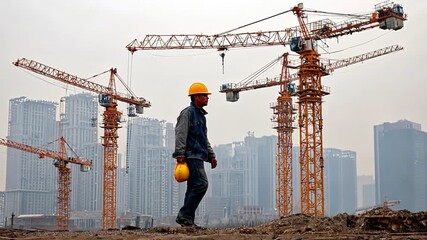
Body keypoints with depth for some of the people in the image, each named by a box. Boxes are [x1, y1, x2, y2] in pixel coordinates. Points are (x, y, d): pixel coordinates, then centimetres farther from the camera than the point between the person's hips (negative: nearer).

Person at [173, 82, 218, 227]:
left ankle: (187, 220, 9)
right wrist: (180, 154, -21)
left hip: (198, 156, 10)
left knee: (193, 187, 7)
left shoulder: (201, 115, 23)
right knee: (201, 184, -17)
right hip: (191, 155, -10)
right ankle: (184, 215, -14)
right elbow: (180, 134, -14)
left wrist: (211, 155, 25)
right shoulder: (188, 112, -7)